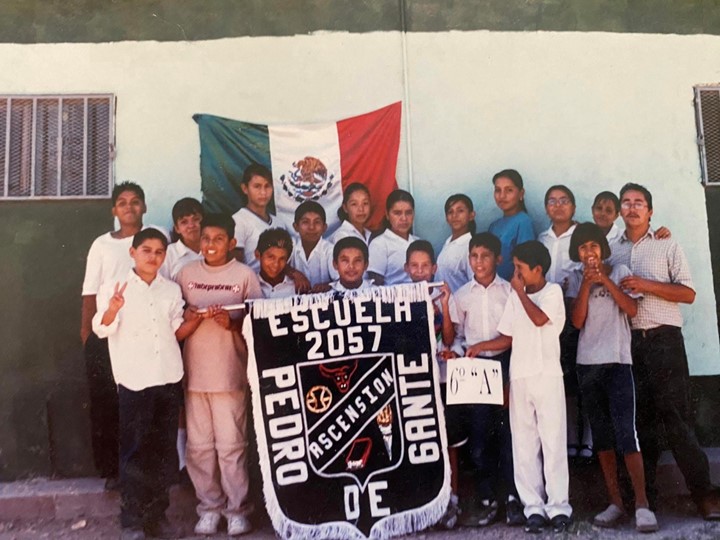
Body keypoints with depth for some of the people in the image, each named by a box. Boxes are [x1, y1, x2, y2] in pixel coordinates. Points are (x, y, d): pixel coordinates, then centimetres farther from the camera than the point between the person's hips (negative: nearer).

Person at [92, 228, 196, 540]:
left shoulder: (172, 290, 11)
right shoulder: (116, 288, -2)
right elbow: (102, 328, -13)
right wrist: (112, 309, -34)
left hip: (169, 379, 4)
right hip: (134, 381, -4)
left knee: (164, 449, 10)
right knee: (134, 450, 1)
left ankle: (158, 515, 22)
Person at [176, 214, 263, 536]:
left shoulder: (245, 276, -1)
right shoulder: (186, 273, 8)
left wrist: (233, 323, -17)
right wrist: (186, 317, -7)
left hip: (230, 372, -3)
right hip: (194, 371, 3)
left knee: (231, 444, 2)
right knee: (199, 445, 8)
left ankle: (237, 509, 16)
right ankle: (209, 507, 23)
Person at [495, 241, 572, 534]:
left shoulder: (553, 291, 0)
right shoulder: (514, 297, 13)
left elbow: (539, 319, -18)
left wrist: (521, 291, -7)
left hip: (547, 375, -4)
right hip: (519, 377, 5)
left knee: (553, 441, -2)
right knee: (524, 445, 3)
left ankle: (558, 505, 6)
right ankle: (533, 506, 9)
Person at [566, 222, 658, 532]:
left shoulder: (620, 271, 4)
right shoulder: (575, 279, 9)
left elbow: (632, 309, -9)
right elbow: (577, 321, -3)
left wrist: (604, 279, -12)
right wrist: (587, 283, -9)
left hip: (617, 362, -3)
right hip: (587, 364, 3)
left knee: (626, 432, -11)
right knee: (601, 436, 6)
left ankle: (642, 504, -3)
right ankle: (615, 503, 13)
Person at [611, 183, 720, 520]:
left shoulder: (667, 246, 7)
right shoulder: (612, 252, 14)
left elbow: (688, 293, -2)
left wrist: (646, 285, -12)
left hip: (664, 340, -3)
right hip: (627, 342, 3)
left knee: (676, 416, -5)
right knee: (639, 419, 7)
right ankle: (644, 494, 13)